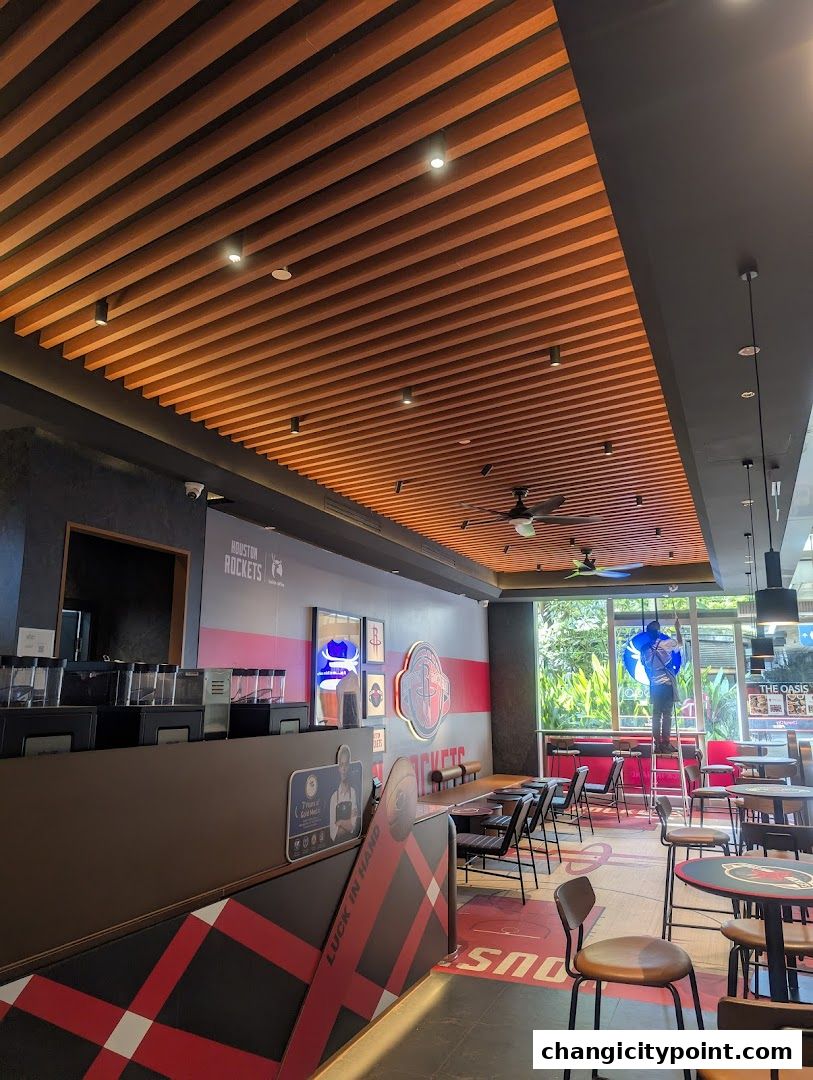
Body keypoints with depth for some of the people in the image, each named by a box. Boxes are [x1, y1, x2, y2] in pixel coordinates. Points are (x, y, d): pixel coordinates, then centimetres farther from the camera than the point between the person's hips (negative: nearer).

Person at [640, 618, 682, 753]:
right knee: (667, 715, -2)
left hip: (654, 686, 5)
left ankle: (658, 744, 3)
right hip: (667, 684, -5)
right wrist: (677, 628, 19)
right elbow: (679, 643, 8)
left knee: (656, 715, 4)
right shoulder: (663, 643, -7)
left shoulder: (644, 649, 9)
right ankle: (666, 744, -2)